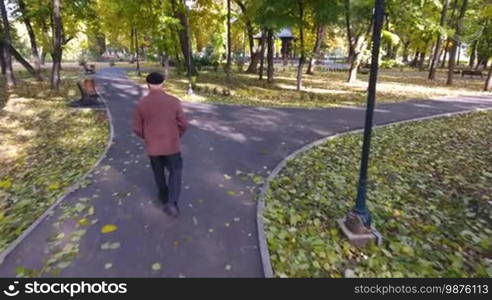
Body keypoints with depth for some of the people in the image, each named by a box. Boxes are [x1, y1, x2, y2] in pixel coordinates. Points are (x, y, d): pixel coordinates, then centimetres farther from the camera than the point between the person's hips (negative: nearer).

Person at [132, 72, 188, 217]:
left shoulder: (141, 104, -8)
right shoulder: (174, 101, -12)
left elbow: (137, 129, -2)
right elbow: (183, 124, -7)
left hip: (152, 147, 2)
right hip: (172, 145, -1)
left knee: (158, 171, 24)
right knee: (175, 172, 14)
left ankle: (164, 195, 42)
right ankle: (171, 203, -1)